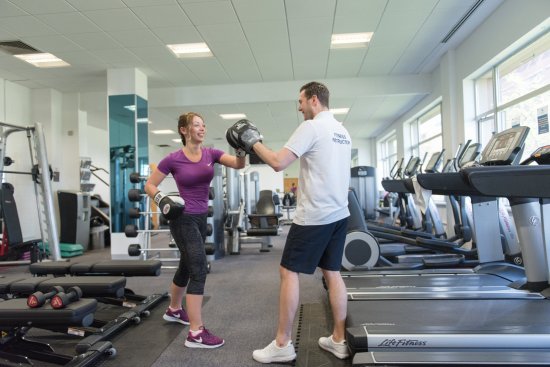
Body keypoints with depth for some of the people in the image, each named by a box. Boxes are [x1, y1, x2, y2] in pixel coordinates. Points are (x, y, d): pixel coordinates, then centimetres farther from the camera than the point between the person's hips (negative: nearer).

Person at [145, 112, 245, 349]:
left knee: (187, 267, 22)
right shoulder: (173, 159, -10)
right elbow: (149, 185, -2)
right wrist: (162, 200, -19)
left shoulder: (210, 154, 2)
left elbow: (238, 165, -10)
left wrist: (242, 149, -28)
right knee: (199, 270, -13)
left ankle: (174, 310, 45)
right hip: (183, 219, -7)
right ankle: (196, 333, -6)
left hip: (201, 218, 7)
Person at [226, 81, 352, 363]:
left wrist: (254, 142, -6)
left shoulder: (311, 127, -14)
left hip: (315, 216, -9)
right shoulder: (342, 131, 16)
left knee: (289, 272, 0)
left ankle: (282, 345, 8)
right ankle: (339, 340, 21)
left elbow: (278, 162, -20)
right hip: (338, 214, 9)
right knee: (332, 273, 14)